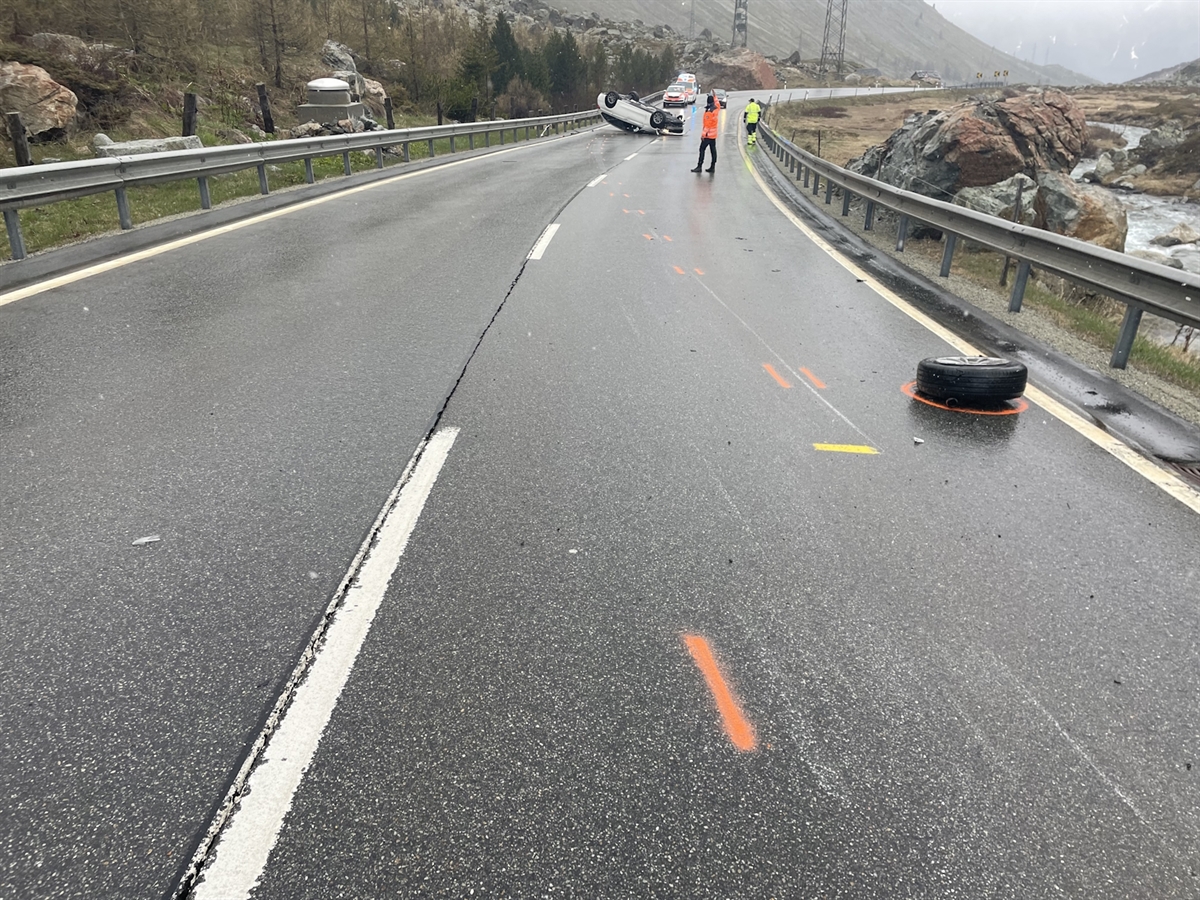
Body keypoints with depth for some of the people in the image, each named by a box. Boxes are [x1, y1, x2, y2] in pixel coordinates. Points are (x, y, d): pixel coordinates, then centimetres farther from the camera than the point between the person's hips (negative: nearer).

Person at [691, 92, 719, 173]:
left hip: (708, 135, -9)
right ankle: (712, 167, 12)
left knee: (702, 149, -9)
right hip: (714, 135, 9)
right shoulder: (716, 109, 5)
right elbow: (717, 104, 31)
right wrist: (714, 96, 41)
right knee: (713, 150, 9)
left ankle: (699, 166, -14)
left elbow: (707, 125, -21)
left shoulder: (708, 112, -18)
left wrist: (703, 134, -20)